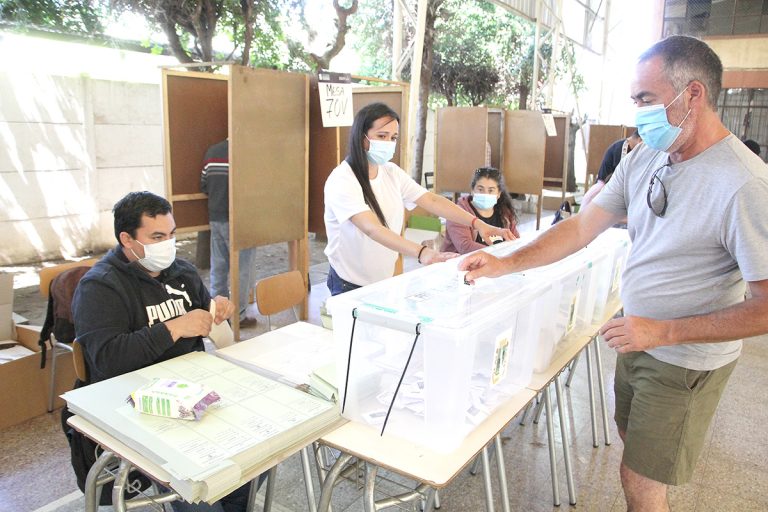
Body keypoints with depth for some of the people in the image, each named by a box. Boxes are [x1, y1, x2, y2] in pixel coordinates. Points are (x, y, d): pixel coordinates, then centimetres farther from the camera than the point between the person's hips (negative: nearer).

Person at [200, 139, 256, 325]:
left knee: (218, 268, 13)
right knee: (242, 270, 3)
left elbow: (203, 186, 10)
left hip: (215, 218, 7)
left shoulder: (211, 151, 6)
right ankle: (238, 316, 9)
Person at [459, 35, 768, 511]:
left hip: (687, 360, -7)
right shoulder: (644, 158, -3)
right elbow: (582, 227, -3)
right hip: (638, 338, 7)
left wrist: (665, 332, -25)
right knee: (634, 446, 25)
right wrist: (505, 264, -11)